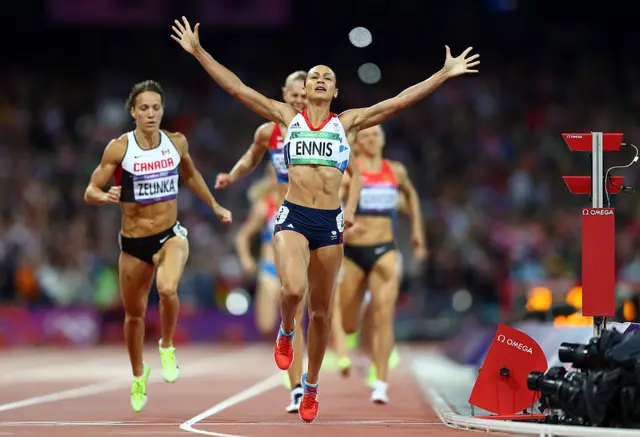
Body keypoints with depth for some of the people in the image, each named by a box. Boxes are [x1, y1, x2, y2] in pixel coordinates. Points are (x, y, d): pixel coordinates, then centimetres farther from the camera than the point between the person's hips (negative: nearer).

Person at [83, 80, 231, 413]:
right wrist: (105, 196, -30)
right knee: (134, 314, 14)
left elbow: (191, 175, 20)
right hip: (133, 243, 0)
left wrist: (214, 206, 24)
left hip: (170, 236, 0)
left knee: (168, 289, -32)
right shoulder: (119, 148, -11)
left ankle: (167, 347, -3)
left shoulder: (177, 143, -2)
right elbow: (90, 193, -9)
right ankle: (138, 375, 42)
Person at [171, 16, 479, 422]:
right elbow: (237, 87, 4)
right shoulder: (287, 116, 7)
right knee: (294, 289, -27)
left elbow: (400, 100, 6)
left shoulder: (347, 122, 9)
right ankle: (286, 332, 8)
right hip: (293, 217, -2)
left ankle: (312, 386, 25)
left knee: (321, 309, 8)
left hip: (330, 222, 2)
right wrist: (199, 52, -2)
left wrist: (445, 73, 3)